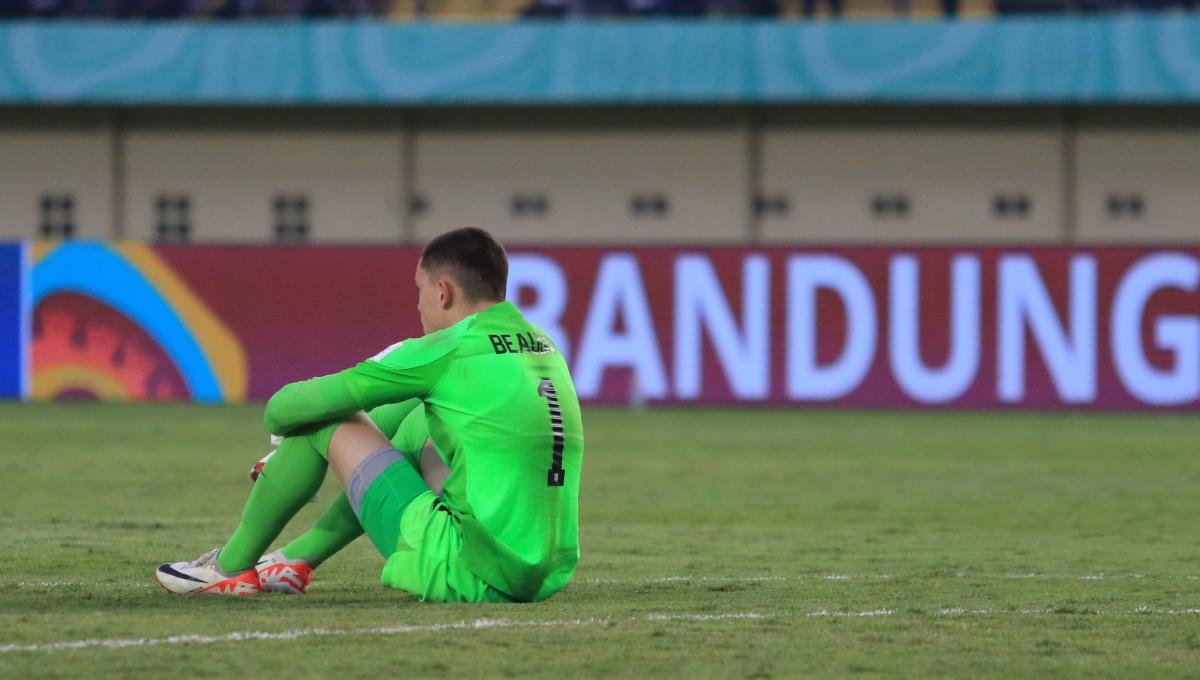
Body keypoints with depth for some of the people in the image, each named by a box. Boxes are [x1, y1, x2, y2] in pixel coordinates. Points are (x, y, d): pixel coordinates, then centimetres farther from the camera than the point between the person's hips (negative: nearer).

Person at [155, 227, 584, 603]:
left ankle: (231, 565, 23)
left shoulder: (450, 352, -9)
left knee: (323, 421, 6)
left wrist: (277, 414, 23)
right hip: (546, 578, 8)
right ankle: (298, 558, 36)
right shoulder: (545, 349, 14)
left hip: (468, 575, -8)